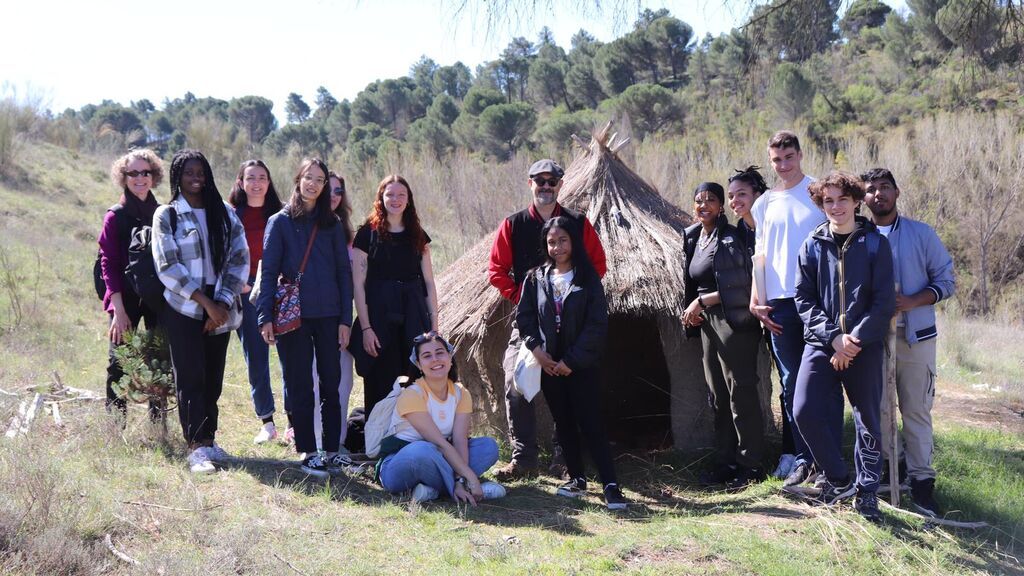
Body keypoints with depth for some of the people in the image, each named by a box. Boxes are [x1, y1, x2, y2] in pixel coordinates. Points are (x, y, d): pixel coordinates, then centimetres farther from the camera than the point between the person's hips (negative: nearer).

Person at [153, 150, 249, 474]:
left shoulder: (225, 213, 9)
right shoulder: (166, 215, 1)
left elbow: (240, 259, 4)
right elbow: (168, 267, -7)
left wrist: (223, 302, -7)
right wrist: (204, 301, -13)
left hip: (220, 309, 3)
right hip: (184, 308, -3)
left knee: (213, 377, 6)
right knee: (190, 377, -6)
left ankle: (208, 438, 16)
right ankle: (197, 446, -4)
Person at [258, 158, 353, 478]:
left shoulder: (332, 224, 9)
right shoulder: (280, 222, 1)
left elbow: (344, 272, 8)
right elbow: (269, 272, -1)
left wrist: (345, 319, 1)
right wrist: (265, 317, -10)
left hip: (328, 316, 3)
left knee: (331, 384, 5)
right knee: (300, 386, 3)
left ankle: (331, 450, 15)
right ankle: (308, 452, 11)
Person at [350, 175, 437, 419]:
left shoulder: (418, 235, 10)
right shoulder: (367, 233, -1)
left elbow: (429, 283, 10)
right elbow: (358, 285, -4)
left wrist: (434, 326, 5)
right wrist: (365, 328, -10)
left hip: (413, 315, 3)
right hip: (379, 316, -3)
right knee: (381, 386, 2)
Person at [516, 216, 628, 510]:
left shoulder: (588, 278, -4)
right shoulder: (536, 278, 6)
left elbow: (597, 324, -8)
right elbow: (524, 316, 7)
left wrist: (571, 360, -13)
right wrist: (536, 349, -8)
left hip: (581, 365, -4)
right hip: (549, 363, 4)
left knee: (591, 424, -9)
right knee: (563, 423, 10)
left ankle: (611, 485, -10)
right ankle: (576, 478, 21)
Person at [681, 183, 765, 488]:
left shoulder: (731, 237, -11)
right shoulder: (693, 238, 14)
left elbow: (739, 285, -17)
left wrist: (702, 301, -13)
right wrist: (693, 310, 9)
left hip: (733, 321, -9)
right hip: (708, 323, 9)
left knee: (741, 392, -5)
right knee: (718, 395, 11)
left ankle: (750, 465, 0)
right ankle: (726, 462, 18)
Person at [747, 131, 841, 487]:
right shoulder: (764, 204, 14)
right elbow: (760, 254, 14)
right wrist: (755, 299, 3)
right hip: (779, 303, 4)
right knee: (791, 384, 7)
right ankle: (803, 459, 14)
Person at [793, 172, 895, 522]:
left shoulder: (875, 244, 1)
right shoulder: (812, 246, 5)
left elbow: (884, 301, -4)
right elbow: (804, 298, 3)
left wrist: (855, 339, -14)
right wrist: (832, 336, -10)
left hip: (865, 346, -1)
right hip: (821, 343, 1)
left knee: (868, 420, 5)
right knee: (805, 411, -12)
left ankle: (867, 492, 22)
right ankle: (839, 480, 7)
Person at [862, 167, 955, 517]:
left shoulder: (922, 234, 5)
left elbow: (946, 280, 3)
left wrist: (912, 302, -13)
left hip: (915, 337, -1)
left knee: (916, 409, -1)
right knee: (875, 408, 5)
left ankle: (921, 480, 5)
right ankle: (878, 473, 16)